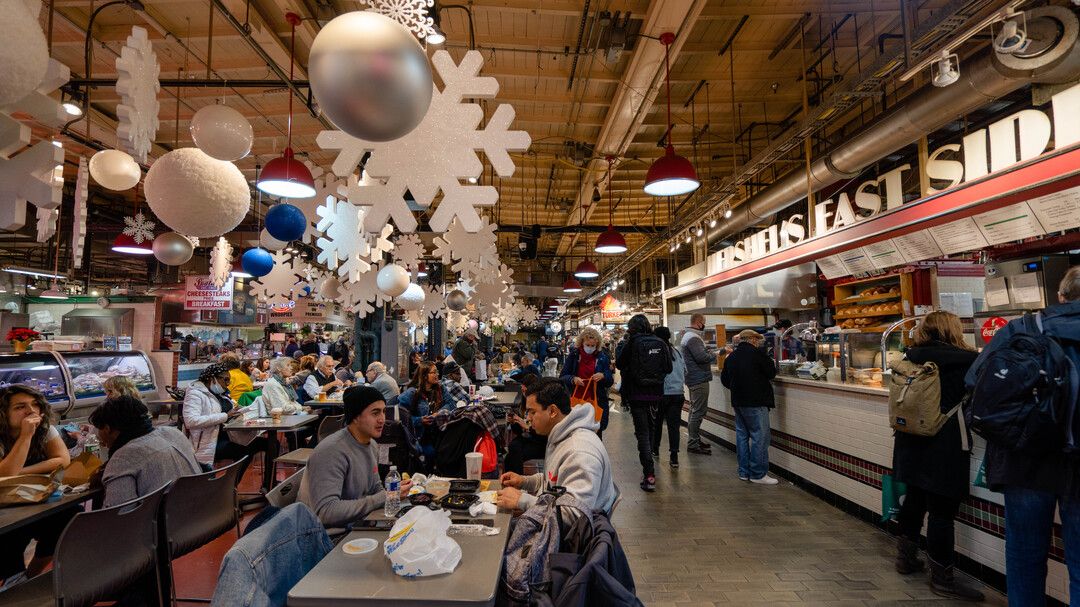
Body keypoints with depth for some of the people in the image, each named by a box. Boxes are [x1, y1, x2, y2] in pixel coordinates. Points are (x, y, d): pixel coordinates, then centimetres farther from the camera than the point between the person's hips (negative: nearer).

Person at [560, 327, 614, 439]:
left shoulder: (603, 357, 4)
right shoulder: (574, 355, 2)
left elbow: (610, 381, 5)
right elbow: (562, 377, 1)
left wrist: (603, 376, -18)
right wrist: (573, 379, -20)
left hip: (597, 401, 0)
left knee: (596, 434, 3)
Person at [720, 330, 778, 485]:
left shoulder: (731, 357, 11)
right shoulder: (757, 353, -10)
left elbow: (725, 380, 15)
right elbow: (771, 373, -5)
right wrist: (773, 365, 15)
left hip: (737, 401, 8)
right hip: (756, 402, -8)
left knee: (742, 435, 12)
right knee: (760, 437, -2)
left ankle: (744, 472, 17)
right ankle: (758, 474, 0)